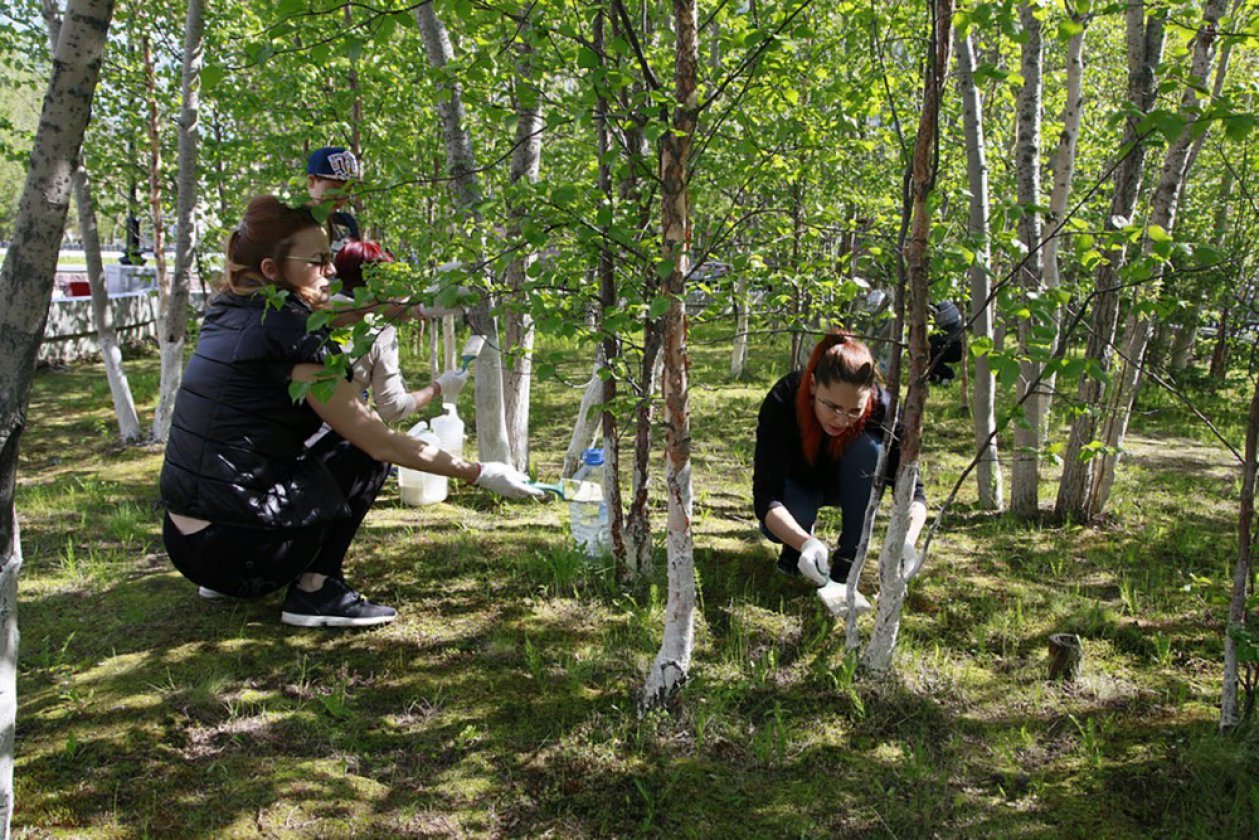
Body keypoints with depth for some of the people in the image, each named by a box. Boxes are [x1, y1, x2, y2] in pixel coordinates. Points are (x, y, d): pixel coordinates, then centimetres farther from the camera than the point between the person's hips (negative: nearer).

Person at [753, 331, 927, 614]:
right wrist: (805, 543, -56)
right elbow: (765, 495, -38)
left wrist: (907, 540, -50)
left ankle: (847, 561, -20)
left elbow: (911, 490, -29)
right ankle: (796, 547, 2)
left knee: (868, 448, -32)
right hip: (797, 484, -1)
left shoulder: (881, 407, -31)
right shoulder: (783, 401, -36)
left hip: (844, 483, 2)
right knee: (777, 524, -34)